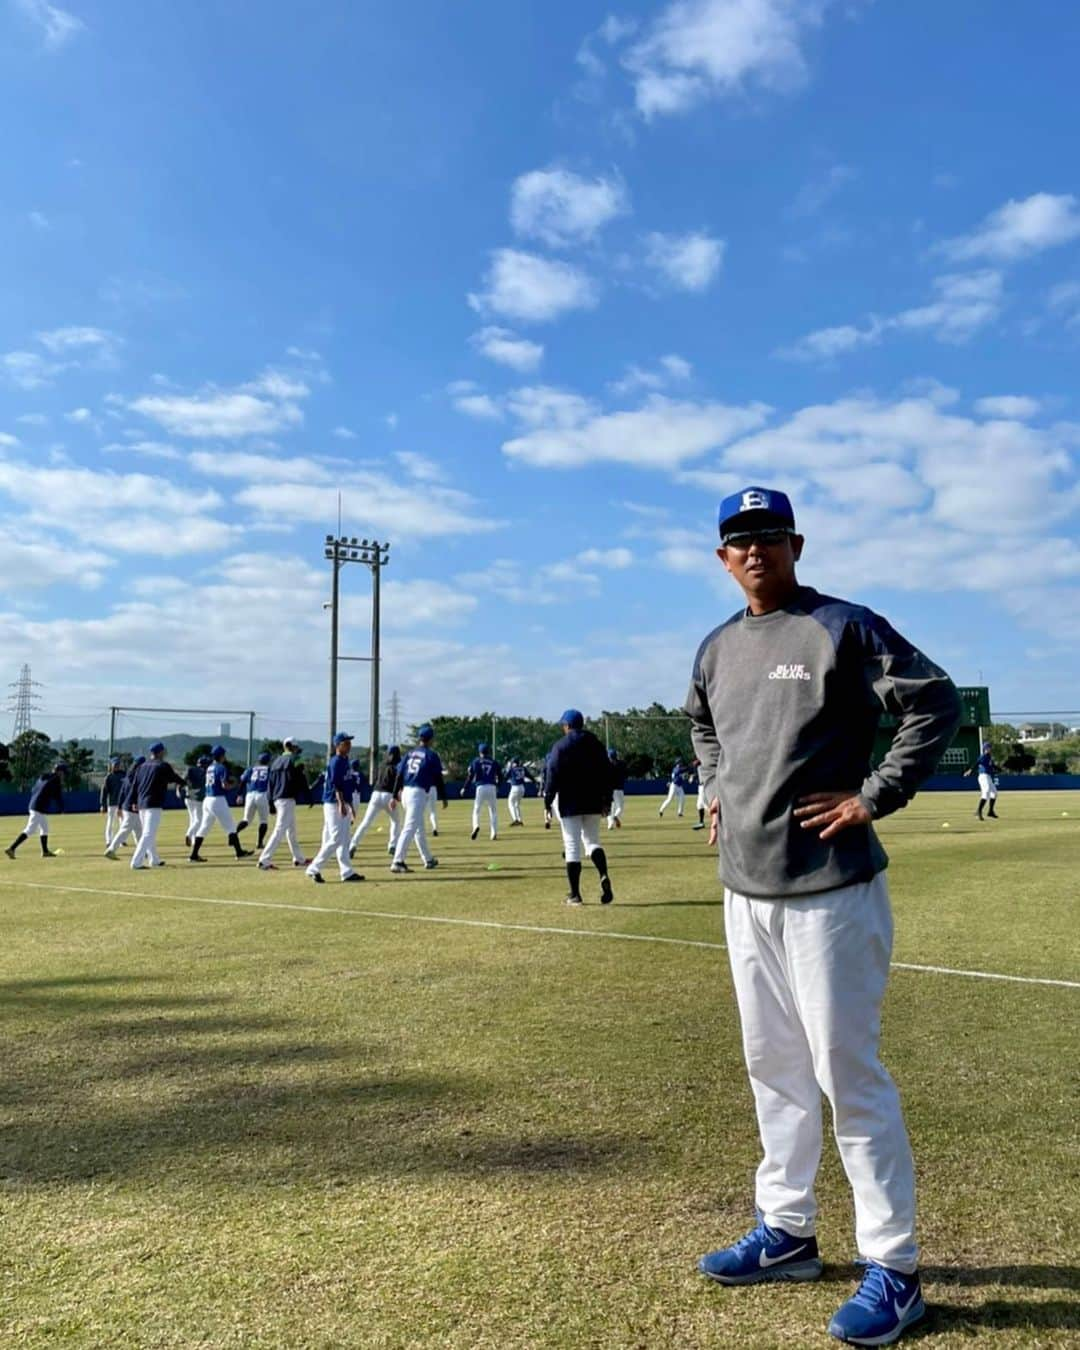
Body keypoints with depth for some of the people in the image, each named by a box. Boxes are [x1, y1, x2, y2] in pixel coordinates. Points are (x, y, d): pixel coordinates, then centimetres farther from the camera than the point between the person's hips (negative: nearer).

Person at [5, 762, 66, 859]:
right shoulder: (56, 779, -10)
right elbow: (58, 796, -8)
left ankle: (45, 851, 25)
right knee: (29, 830, -11)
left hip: (33, 805, 10)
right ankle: (11, 848, -17)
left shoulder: (42, 777, 15)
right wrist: (61, 809, 4)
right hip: (40, 808, -10)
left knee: (44, 829, 20)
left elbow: (33, 790, 18)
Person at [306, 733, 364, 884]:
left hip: (344, 804, 10)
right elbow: (336, 784, -21)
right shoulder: (336, 761, -13)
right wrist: (341, 803, -28)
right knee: (336, 839, -11)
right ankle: (314, 868, -3)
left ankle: (347, 872, 12)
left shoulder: (346, 761, 15)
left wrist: (350, 805, 21)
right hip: (334, 804, -10)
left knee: (344, 840, 10)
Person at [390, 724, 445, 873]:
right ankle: (397, 862, -18)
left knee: (419, 828, 18)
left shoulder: (410, 753, 13)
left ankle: (428, 860, 29)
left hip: (405, 792, 7)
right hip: (418, 793, -7)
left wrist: (395, 796, 11)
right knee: (409, 828, -10)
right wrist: (443, 798, 3)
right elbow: (438, 778, -4)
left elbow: (399, 775, 9)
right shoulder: (431, 755, -3)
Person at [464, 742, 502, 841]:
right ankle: (494, 833, 4)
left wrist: (464, 788, 8)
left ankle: (476, 826, -21)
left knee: (476, 809, 6)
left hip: (480, 787, -2)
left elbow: (470, 776, -1)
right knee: (493, 811, 10)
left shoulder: (476, 762, 4)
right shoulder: (495, 762, 10)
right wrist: (497, 786, 29)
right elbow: (500, 777, 12)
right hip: (492, 787, 2)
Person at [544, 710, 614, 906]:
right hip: (593, 802, 4)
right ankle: (604, 876, -13)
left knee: (572, 846, 1)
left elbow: (553, 775, -10)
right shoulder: (595, 744, 8)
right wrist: (607, 799, 11)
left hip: (570, 803, -4)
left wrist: (548, 799, -2)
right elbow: (607, 772, 7)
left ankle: (575, 894, 1)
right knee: (592, 840, 14)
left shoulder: (560, 746, -5)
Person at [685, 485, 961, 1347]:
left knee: (848, 1071, -3)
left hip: (829, 888, -7)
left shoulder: (844, 627, -9)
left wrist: (872, 797, -16)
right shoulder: (717, 649, 12)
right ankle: (787, 1232, 32)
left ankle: (894, 1269, 12)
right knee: (773, 1065, 17)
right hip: (745, 887, 7)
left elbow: (936, 702, -14)